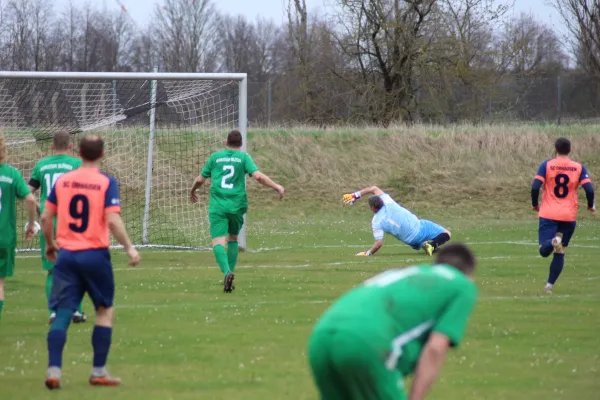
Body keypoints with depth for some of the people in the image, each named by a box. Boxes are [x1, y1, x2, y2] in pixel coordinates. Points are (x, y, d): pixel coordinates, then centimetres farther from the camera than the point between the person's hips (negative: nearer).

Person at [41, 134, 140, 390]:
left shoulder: (62, 181, 5)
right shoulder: (106, 183, -7)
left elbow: (46, 217, 7)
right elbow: (113, 220, -16)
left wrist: (49, 244, 23)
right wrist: (129, 247, -6)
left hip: (66, 254, 3)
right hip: (95, 254, -3)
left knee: (62, 314, 3)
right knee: (105, 310, 13)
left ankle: (53, 370, -9)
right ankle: (99, 371, 12)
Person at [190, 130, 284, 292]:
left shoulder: (215, 157, 11)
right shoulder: (244, 157, 6)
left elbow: (200, 180, 14)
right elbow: (258, 176, -8)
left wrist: (192, 191, 35)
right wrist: (276, 187, 3)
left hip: (217, 205, -1)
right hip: (237, 205, 1)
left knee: (218, 241, -10)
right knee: (233, 238, 22)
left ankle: (227, 272, -34)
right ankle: (230, 271, 14)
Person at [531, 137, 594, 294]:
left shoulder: (546, 165, -1)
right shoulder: (579, 167, 2)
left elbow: (535, 187, -9)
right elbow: (589, 189, -7)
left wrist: (535, 204, 7)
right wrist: (591, 205, 12)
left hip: (548, 214, -2)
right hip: (569, 216, 2)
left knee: (544, 250, -5)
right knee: (560, 252, 13)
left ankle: (553, 242, -38)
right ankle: (550, 285, 8)